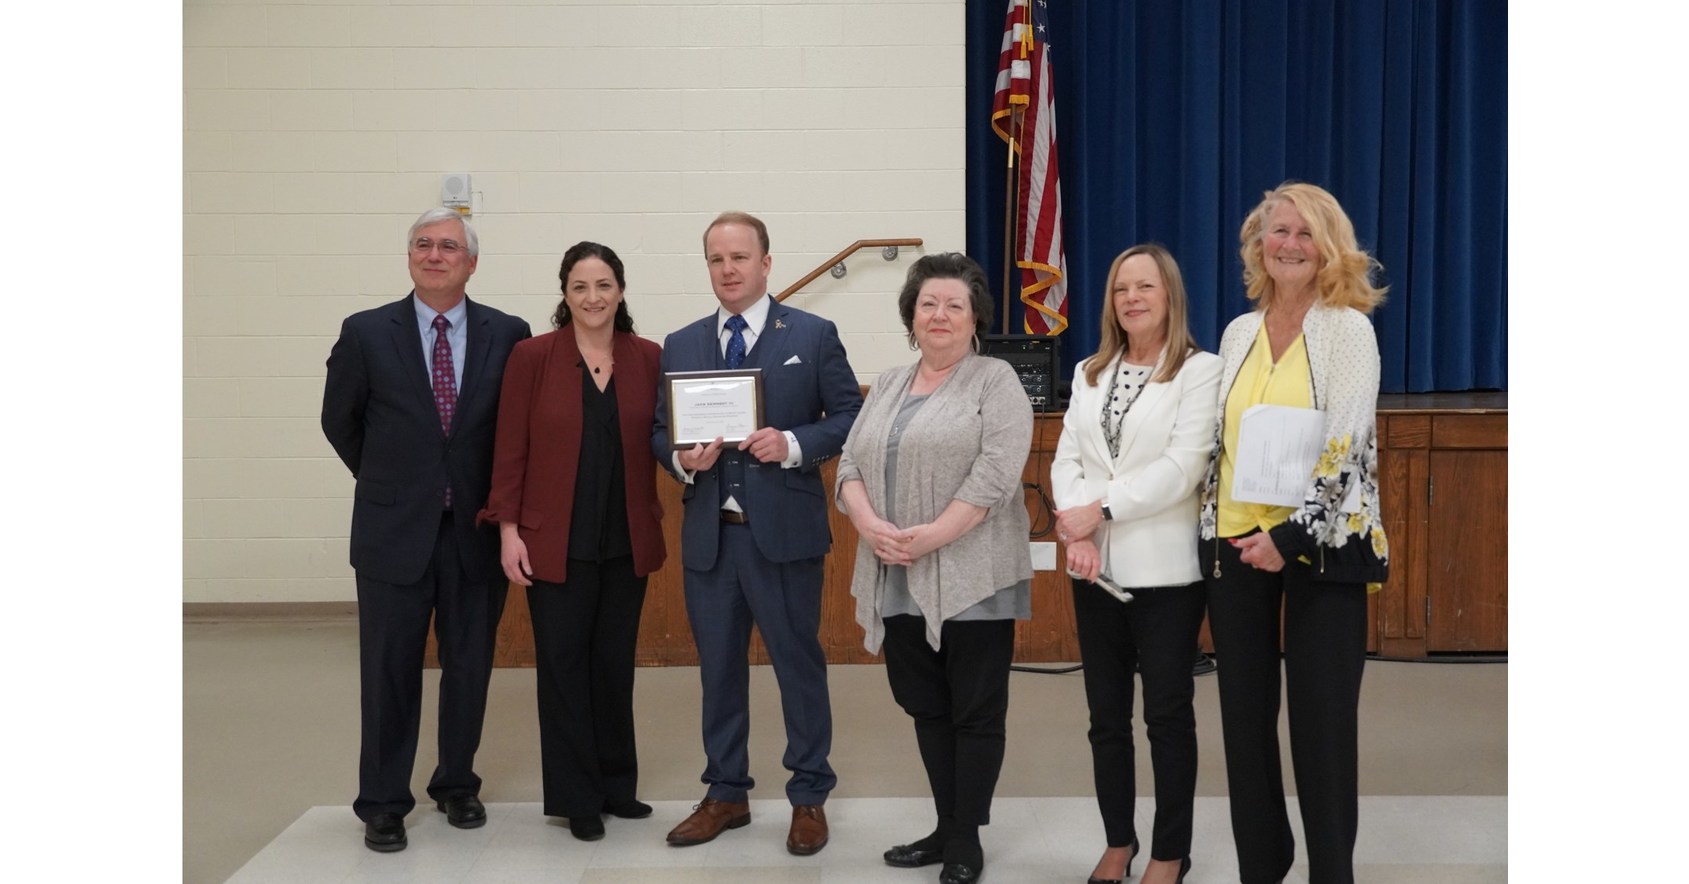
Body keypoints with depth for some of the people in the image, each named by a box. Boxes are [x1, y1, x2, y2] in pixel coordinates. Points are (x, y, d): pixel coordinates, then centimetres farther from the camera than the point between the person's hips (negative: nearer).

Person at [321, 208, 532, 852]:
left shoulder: (508, 335, -1)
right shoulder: (366, 334, -2)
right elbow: (340, 421, 9)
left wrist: (498, 498, 7)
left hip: (476, 531, 1)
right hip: (394, 531, -1)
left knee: (469, 665, 10)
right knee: (390, 671, 4)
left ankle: (457, 786, 26)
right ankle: (383, 804, 15)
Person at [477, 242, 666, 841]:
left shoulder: (648, 358, 3)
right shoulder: (532, 356, -4)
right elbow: (510, 449, -4)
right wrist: (508, 529, -8)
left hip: (627, 541, 2)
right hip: (556, 541, -2)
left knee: (615, 662, 11)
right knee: (564, 664, 4)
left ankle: (616, 783, 25)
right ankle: (576, 797, 15)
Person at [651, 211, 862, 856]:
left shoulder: (813, 335, 0)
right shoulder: (680, 345, 10)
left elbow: (851, 418, -2)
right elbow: (659, 431, 11)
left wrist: (793, 444, -18)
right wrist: (681, 457, -11)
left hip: (784, 530, -3)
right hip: (709, 534, 4)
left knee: (799, 663, 6)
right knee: (719, 668, 12)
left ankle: (809, 797, 19)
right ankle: (726, 793, 26)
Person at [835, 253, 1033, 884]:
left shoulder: (996, 382, -4)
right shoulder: (888, 386, 14)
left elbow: (995, 473, -14)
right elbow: (851, 464, 9)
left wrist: (930, 537, -18)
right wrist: (868, 525, -10)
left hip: (970, 578, -6)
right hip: (899, 582, 6)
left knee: (975, 711, 2)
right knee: (926, 708, 13)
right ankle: (945, 826, 24)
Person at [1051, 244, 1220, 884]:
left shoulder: (1201, 370, -4)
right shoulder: (1089, 374, 13)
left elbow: (1182, 467, -14)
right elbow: (1067, 458, 4)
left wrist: (1100, 509, -17)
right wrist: (1078, 532, -13)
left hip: (1165, 568, -5)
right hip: (1097, 568, 5)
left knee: (1168, 714, 4)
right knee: (1106, 714, 11)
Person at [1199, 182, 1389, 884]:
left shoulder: (1349, 330, -4)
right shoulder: (1238, 333, 11)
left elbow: (1344, 446, -13)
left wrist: (1291, 536, -20)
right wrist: (1213, 524, 5)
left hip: (1320, 544, -5)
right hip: (1234, 543, 5)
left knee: (1321, 721, 0)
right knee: (1244, 714, 9)